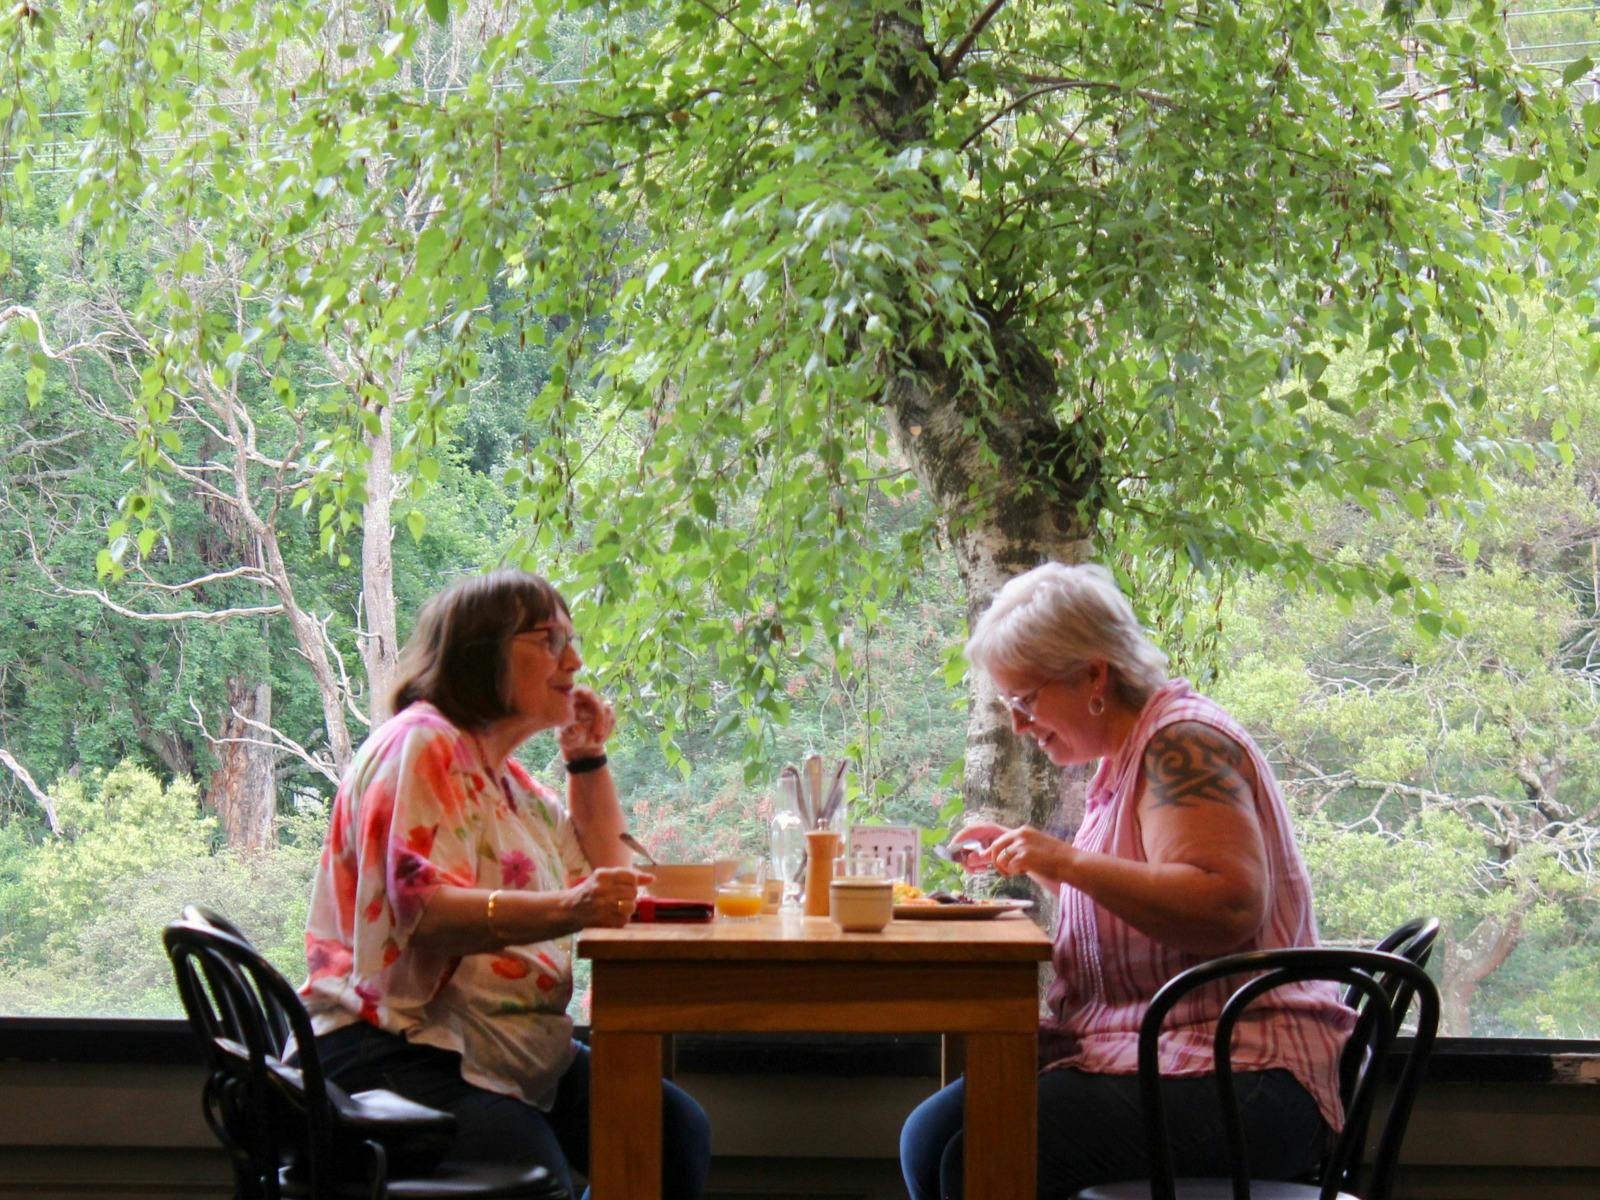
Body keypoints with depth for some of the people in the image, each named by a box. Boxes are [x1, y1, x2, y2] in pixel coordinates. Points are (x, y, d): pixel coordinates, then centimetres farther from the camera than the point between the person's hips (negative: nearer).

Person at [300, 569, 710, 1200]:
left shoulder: (507, 778, 21)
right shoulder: (420, 745, -8)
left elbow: (604, 875, 31)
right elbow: (421, 909, -23)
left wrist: (587, 758, 19)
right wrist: (566, 910, -37)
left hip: (509, 1047, 9)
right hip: (395, 1047, -9)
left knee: (677, 1131, -8)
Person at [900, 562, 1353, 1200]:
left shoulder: (1183, 742, -11)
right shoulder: (1130, 752, 19)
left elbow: (1228, 907, -25)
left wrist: (1069, 861, -21)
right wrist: (1032, 858, 22)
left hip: (1239, 1078, -10)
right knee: (933, 1135, -3)